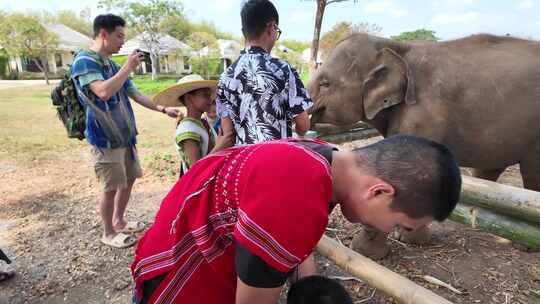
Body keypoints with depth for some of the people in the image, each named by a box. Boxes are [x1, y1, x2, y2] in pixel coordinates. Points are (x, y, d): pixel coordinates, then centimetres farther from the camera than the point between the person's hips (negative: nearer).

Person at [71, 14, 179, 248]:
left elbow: (135, 94, 15)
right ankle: (108, 233, 19)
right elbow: (103, 92, -29)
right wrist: (128, 67, -20)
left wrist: (164, 110, 11)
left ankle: (119, 221, 34)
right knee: (111, 188, 0)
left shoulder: (113, 65, 13)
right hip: (105, 139, -8)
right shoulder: (84, 61, -12)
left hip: (125, 135, 8)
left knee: (129, 180, 16)